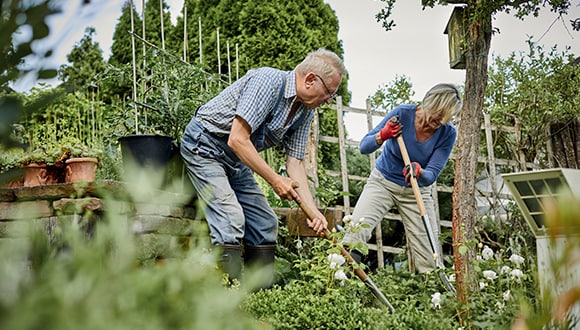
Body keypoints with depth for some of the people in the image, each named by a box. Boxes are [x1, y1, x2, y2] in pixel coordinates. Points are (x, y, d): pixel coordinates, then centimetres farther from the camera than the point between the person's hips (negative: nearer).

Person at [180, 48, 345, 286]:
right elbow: (237, 139, -30)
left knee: (266, 223, 5)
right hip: (204, 146, -9)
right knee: (231, 219, -22)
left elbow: (295, 162, 1)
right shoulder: (269, 81, -26)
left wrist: (313, 211, -11)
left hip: (237, 160, 9)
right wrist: (275, 180, -27)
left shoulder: (306, 111, 0)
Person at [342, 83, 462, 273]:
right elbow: (364, 147, -16)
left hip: (417, 191, 2)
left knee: (429, 255, -6)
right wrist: (382, 136, -37)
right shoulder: (402, 114, -19)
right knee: (357, 229, -24)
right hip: (383, 182, -1)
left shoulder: (448, 133, -15)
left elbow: (432, 175, -18)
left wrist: (419, 172, -42)